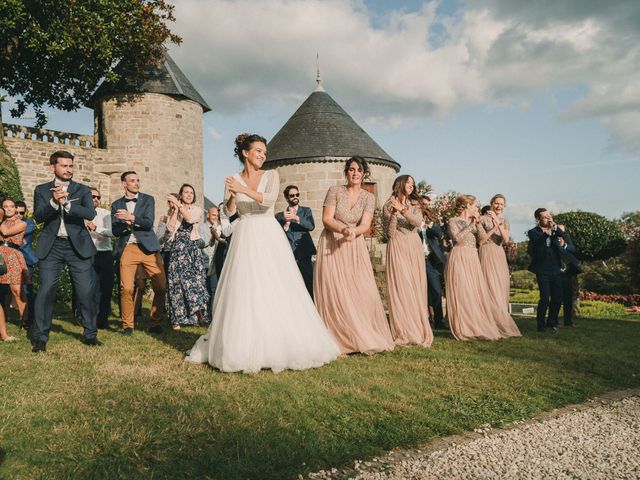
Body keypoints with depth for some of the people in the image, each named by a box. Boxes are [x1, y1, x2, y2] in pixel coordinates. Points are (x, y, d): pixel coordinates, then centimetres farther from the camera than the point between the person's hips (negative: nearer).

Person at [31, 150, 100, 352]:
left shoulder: (82, 190, 7)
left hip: (78, 246, 0)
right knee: (46, 291, -2)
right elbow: (38, 216, -4)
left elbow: (90, 213, -9)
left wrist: (66, 202, -21)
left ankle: (90, 334, 13)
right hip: (51, 247, 0)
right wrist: (53, 202, -21)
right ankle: (40, 338, 10)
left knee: (86, 292, -1)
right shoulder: (42, 190, 9)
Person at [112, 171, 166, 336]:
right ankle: (127, 325, 8)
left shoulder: (148, 199, 8)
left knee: (161, 287, -5)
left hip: (148, 248, 0)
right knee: (126, 288, -9)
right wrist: (125, 224, -13)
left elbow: (149, 223, -6)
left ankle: (154, 322, 12)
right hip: (128, 249, 0)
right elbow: (115, 231, 6)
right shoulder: (117, 205, 12)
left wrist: (131, 218, -20)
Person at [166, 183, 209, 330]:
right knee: (177, 281, -3)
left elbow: (190, 219, -13)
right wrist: (175, 209, -4)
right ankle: (177, 319, 1)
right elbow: (170, 227, -4)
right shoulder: (174, 211, 13)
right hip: (177, 249, 1)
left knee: (195, 280, -6)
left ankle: (200, 314, 3)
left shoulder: (197, 209, 9)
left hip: (192, 248, -1)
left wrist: (178, 204, -14)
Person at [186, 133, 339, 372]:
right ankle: (243, 346, 10)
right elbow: (229, 211, -1)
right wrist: (233, 195, -19)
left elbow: (269, 200, -14)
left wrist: (243, 190, -22)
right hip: (245, 238, 1)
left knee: (276, 290, -2)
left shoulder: (271, 175, 4)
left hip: (268, 236, -1)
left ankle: (279, 345, 9)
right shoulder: (233, 179, 9)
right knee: (243, 290, -1)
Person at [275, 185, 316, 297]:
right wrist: (286, 222, -12)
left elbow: (311, 226, -6)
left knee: (309, 287, -5)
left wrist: (296, 218, -18)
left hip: (304, 255, 0)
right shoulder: (280, 215, 11)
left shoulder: (306, 211, 13)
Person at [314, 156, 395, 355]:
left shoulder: (368, 197, 3)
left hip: (355, 248, 2)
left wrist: (353, 232, -30)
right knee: (334, 293, -5)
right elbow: (326, 219, -9)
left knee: (363, 292, -1)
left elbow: (365, 225, -8)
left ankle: (366, 338, 12)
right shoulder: (335, 191, -3)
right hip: (331, 246, -2)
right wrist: (343, 230, -26)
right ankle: (339, 341, 3)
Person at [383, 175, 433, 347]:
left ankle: (418, 330, 7)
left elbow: (418, 222, -6)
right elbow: (390, 233, -5)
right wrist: (394, 212, -16)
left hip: (414, 247, 4)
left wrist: (402, 210, -18)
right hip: (397, 247, -4)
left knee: (416, 288, 2)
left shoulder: (414, 204, 14)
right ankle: (404, 332, -5)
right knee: (400, 287, -9)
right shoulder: (389, 205, 3)